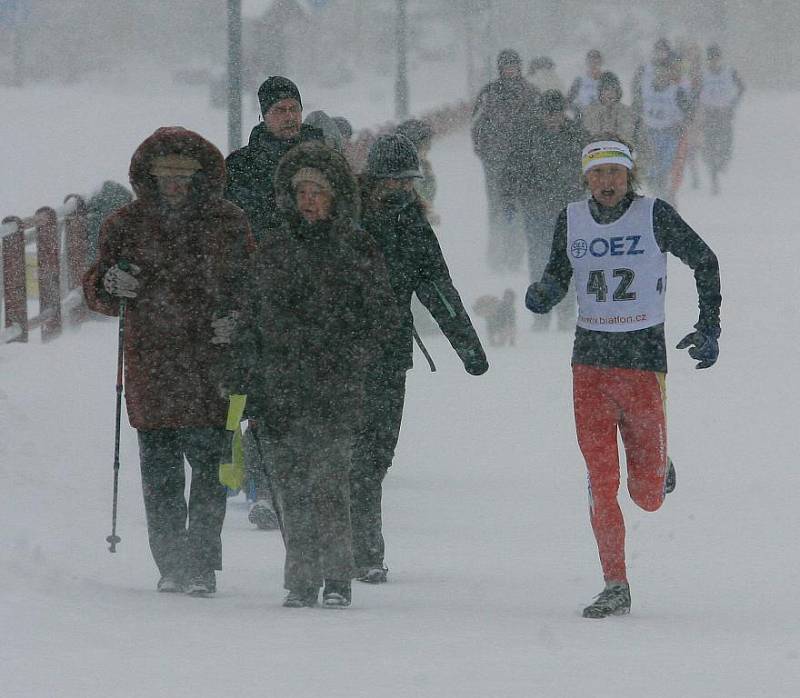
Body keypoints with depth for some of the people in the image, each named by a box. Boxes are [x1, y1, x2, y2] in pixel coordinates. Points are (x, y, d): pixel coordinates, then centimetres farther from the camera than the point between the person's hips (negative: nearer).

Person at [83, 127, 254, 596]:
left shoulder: (228, 223, 5)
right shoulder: (127, 226, 8)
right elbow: (97, 293, 13)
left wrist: (238, 319, -9)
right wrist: (110, 285, -10)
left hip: (214, 364, -1)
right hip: (152, 366, 1)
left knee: (210, 465, -8)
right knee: (160, 470, 2)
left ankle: (203, 563, -4)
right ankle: (172, 564, 11)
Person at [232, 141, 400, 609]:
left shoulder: (358, 250, 4)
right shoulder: (274, 249, 15)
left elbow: (384, 320, 5)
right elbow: (252, 319, 19)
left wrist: (349, 361, -9)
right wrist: (251, 380, 10)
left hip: (335, 393, -4)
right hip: (278, 391, 4)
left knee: (328, 480, -14)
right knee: (291, 490, 1)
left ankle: (337, 579, -8)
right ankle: (302, 582, 7)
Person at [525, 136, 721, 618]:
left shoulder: (655, 216, -5)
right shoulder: (571, 221, 4)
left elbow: (704, 262, 7)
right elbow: (557, 279, 16)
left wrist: (709, 329, 3)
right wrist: (543, 294, -7)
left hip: (644, 361, -2)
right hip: (590, 363, 2)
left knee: (648, 496, 2)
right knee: (601, 483, -5)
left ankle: (656, 471, 38)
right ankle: (616, 587, 3)